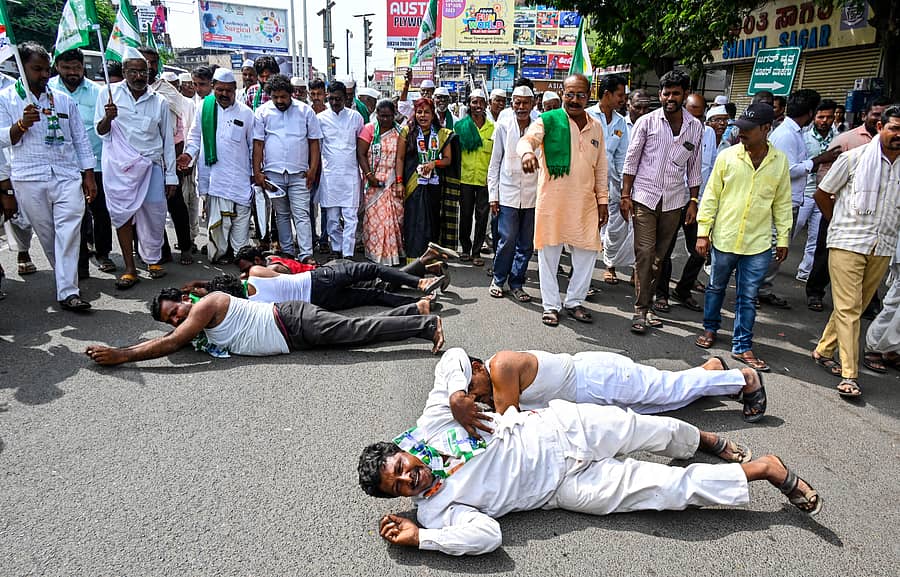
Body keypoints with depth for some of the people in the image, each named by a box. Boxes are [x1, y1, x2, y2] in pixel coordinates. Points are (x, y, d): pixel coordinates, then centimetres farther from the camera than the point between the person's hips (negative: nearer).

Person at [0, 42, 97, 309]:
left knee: (69, 231, -12)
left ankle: (68, 292, -14)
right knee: (47, 234, 4)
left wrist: (89, 176, 9)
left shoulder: (64, 100, 14)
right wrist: (22, 124, -16)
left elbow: (81, 140, 15)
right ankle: (66, 279, 20)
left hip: (68, 176, 1)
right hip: (30, 179, -1)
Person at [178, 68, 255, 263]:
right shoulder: (205, 107, 7)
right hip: (214, 173, 0)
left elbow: (254, 145, 11)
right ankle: (217, 253, 9)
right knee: (218, 217, -4)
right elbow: (195, 135, 18)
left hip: (240, 175, 0)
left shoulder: (246, 113, 5)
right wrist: (189, 153, 2)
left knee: (241, 217, 2)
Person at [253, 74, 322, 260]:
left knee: (301, 215, -7)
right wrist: (257, 172, -2)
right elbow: (258, 143, 3)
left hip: (299, 173, -2)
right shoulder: (262, 112, 4)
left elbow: (314, 141, 3)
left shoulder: (305, 111, 2)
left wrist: (313, 169, -4)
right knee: (282, 215, 11)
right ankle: (287, 252, 19)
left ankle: (306, 255, -9)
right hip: (273, 173, 2)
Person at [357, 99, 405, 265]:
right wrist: (369, 175, -13)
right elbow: (361, 154, -2)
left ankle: (393, 251, 10)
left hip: (394, 181, 2)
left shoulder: (399, 132, 8)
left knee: (396, 214, -1)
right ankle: (376, 254, 4)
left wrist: (400, 182, -3)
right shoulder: (369, 129, 2)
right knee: (375, 215, -3)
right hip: (374, 181, -2)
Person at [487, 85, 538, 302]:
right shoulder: (503, 126, 2)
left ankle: (516, 283, 20)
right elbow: (494, 163, 5)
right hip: (508, 193, -1)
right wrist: (493, 195, 1)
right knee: (507, 239, -5)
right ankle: (498, 280, 15)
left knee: (526, 244, 6)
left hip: (532, 194, 2)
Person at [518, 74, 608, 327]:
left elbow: (601, 167, 17)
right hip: (552, 199, -4)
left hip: (585, 202, 4)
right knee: (549, 252, 2)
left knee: (587, 251, 6)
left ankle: (574, 301, 23)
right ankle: (551, 305, 15)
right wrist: (527, 152, -42)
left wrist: (602, 200, 14)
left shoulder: (596, 127, 13)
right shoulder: (549, 120, -2)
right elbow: (527, 139, -19)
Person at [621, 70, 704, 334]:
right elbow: (631, 161, -1)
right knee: (644, 254, -7)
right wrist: (625, 196, -5)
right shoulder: (647, 122, -2)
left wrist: (693, 201, 8)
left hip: (674, 201, 3)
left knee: (659, 256, 8)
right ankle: (640, 310, -2)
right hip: (645, 198, -3)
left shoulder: (696, 127, 6)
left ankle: (647, 305, 19)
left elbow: (694, 167, 12)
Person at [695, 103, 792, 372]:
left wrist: (783, 239, 8)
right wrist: (703, 232, -4)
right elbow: (711, 196, -1)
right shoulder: (727, 156, -5)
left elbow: (782, 203, 7)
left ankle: (742, 347, 16)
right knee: (716, 287, 16)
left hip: (758, 243, 0)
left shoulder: (780, 161, -1)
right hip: (724, 238, 0)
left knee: (748, 297, 6)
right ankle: (710, 328, 38)